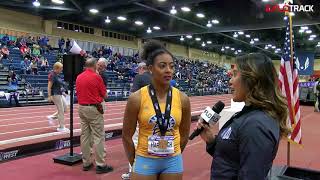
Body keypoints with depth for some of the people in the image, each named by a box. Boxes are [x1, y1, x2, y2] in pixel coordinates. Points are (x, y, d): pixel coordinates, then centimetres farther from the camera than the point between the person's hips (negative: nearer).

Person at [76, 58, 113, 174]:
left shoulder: (79, 77, 6)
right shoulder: (96, 77, -11)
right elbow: (104, 95, -3)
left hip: (81, 108, 7)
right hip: (94, 109, -6)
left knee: (84, 135, 11)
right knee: (98, 137, -2)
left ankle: (86, 163, 19)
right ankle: (100, 165, 2)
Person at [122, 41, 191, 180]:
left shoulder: (182, 99, -7)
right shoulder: (137, 98, -13)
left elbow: (184, 134, 6)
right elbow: (127, 136, -3)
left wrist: (173, 155, 12)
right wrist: (135, 162, 4)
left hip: (173, 161, 2)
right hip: (145, 160, -2)